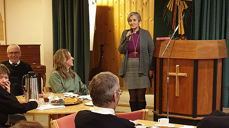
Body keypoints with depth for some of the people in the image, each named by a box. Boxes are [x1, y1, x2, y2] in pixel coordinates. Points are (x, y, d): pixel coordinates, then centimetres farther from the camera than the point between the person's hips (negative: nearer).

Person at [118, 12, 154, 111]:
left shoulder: (146, 34, 1)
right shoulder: (125, 33, 8)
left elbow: (151, 52, 1)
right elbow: (121, 50, 4)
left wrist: (151, 68, -5)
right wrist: (127, 39, -11)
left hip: (142, 68, -2)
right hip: (129, 68, 2)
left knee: (141, 95, -1)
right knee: (132, 96, 7)